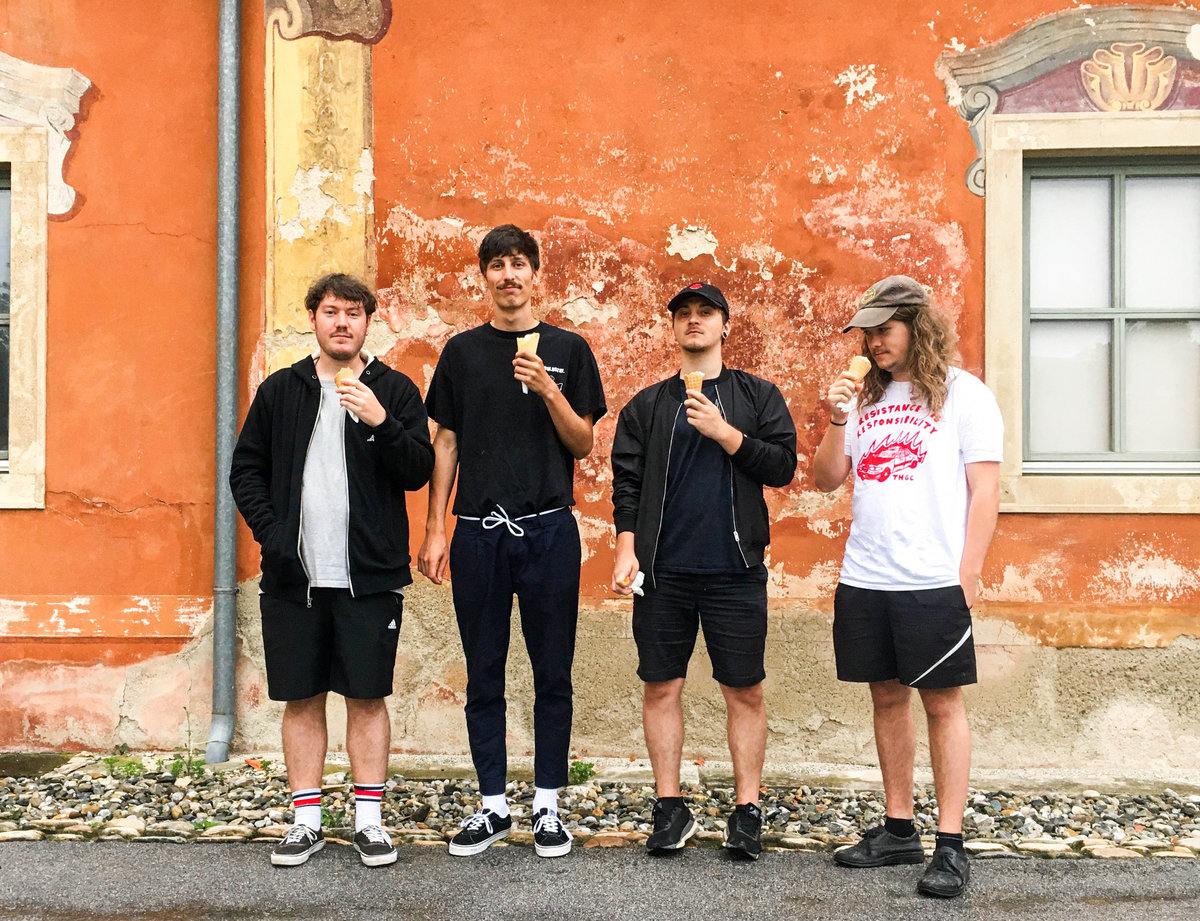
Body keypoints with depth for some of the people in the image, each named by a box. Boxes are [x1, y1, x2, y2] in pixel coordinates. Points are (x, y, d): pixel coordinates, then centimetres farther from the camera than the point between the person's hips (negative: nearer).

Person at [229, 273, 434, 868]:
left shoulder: (394, 391, 4)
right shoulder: (280, 390, 10)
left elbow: (418, 472, -5)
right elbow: (246, 469, 12)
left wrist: (381, 422, -21)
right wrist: (269, 532, -3)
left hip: (370, 575, -2)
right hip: (293, 575, 2)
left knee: (368, 697, 4)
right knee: (301, 699, 7)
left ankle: (368, 820, 15)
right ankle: (306, 820, 19)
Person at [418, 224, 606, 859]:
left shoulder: (567, 349, 6)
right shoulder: (462, 351, 9)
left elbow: (582, 445, 3)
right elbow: (445, 443, 8)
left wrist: (548, 390, -14)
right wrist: (434, 532, 2)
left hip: (549, 529, -1)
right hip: (478, 531, 1)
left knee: (552, 675, 4)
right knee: (484, 676, 7)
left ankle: (547, 806, 16)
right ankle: (492, 806, 18)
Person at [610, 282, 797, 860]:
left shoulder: (758, 397, 9)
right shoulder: (647, 406, 13)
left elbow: (783, 466, -2)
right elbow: (626, 482, 8)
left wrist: (724, 432, -12)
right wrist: (627, 548, -5)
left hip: (735, 570, -1)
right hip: (662, 572, 2)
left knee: (745, 690, 3)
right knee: (661, 687, 5)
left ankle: (747, 812, 13)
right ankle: (670, 809, 16)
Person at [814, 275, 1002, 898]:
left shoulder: (963, 393, 0)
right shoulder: (865, 397, 13)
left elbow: (985, 489, -3)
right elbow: (826, 480, 13)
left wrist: (968, 573, -9)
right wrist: (837, 421, -4)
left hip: (934, 583, -5)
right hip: (864, 581, 5)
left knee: (942, 704, 0)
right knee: (887, 698, 11)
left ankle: (950, 846, 6)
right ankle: (899, 830, 23)